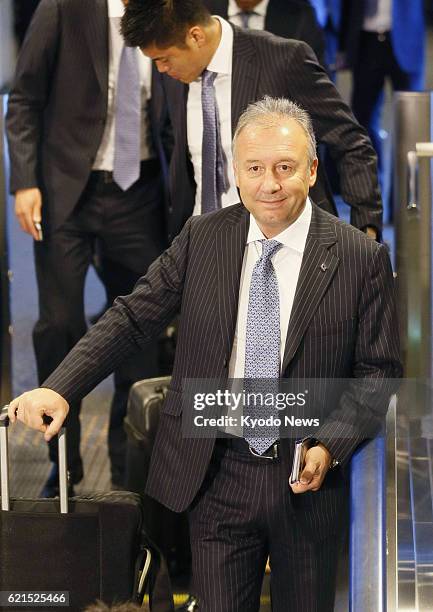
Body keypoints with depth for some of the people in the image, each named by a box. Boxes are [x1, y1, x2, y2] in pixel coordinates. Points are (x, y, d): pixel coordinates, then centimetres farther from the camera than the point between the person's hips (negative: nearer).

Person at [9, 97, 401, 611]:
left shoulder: (361, 257, -7)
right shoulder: (202, 238, -1)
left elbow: (377, 369, -3)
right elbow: (132, 318, 0)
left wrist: (330, 446, -18)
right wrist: (59, 389, -13)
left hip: (305, 479, -1)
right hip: (216, 477, 1)